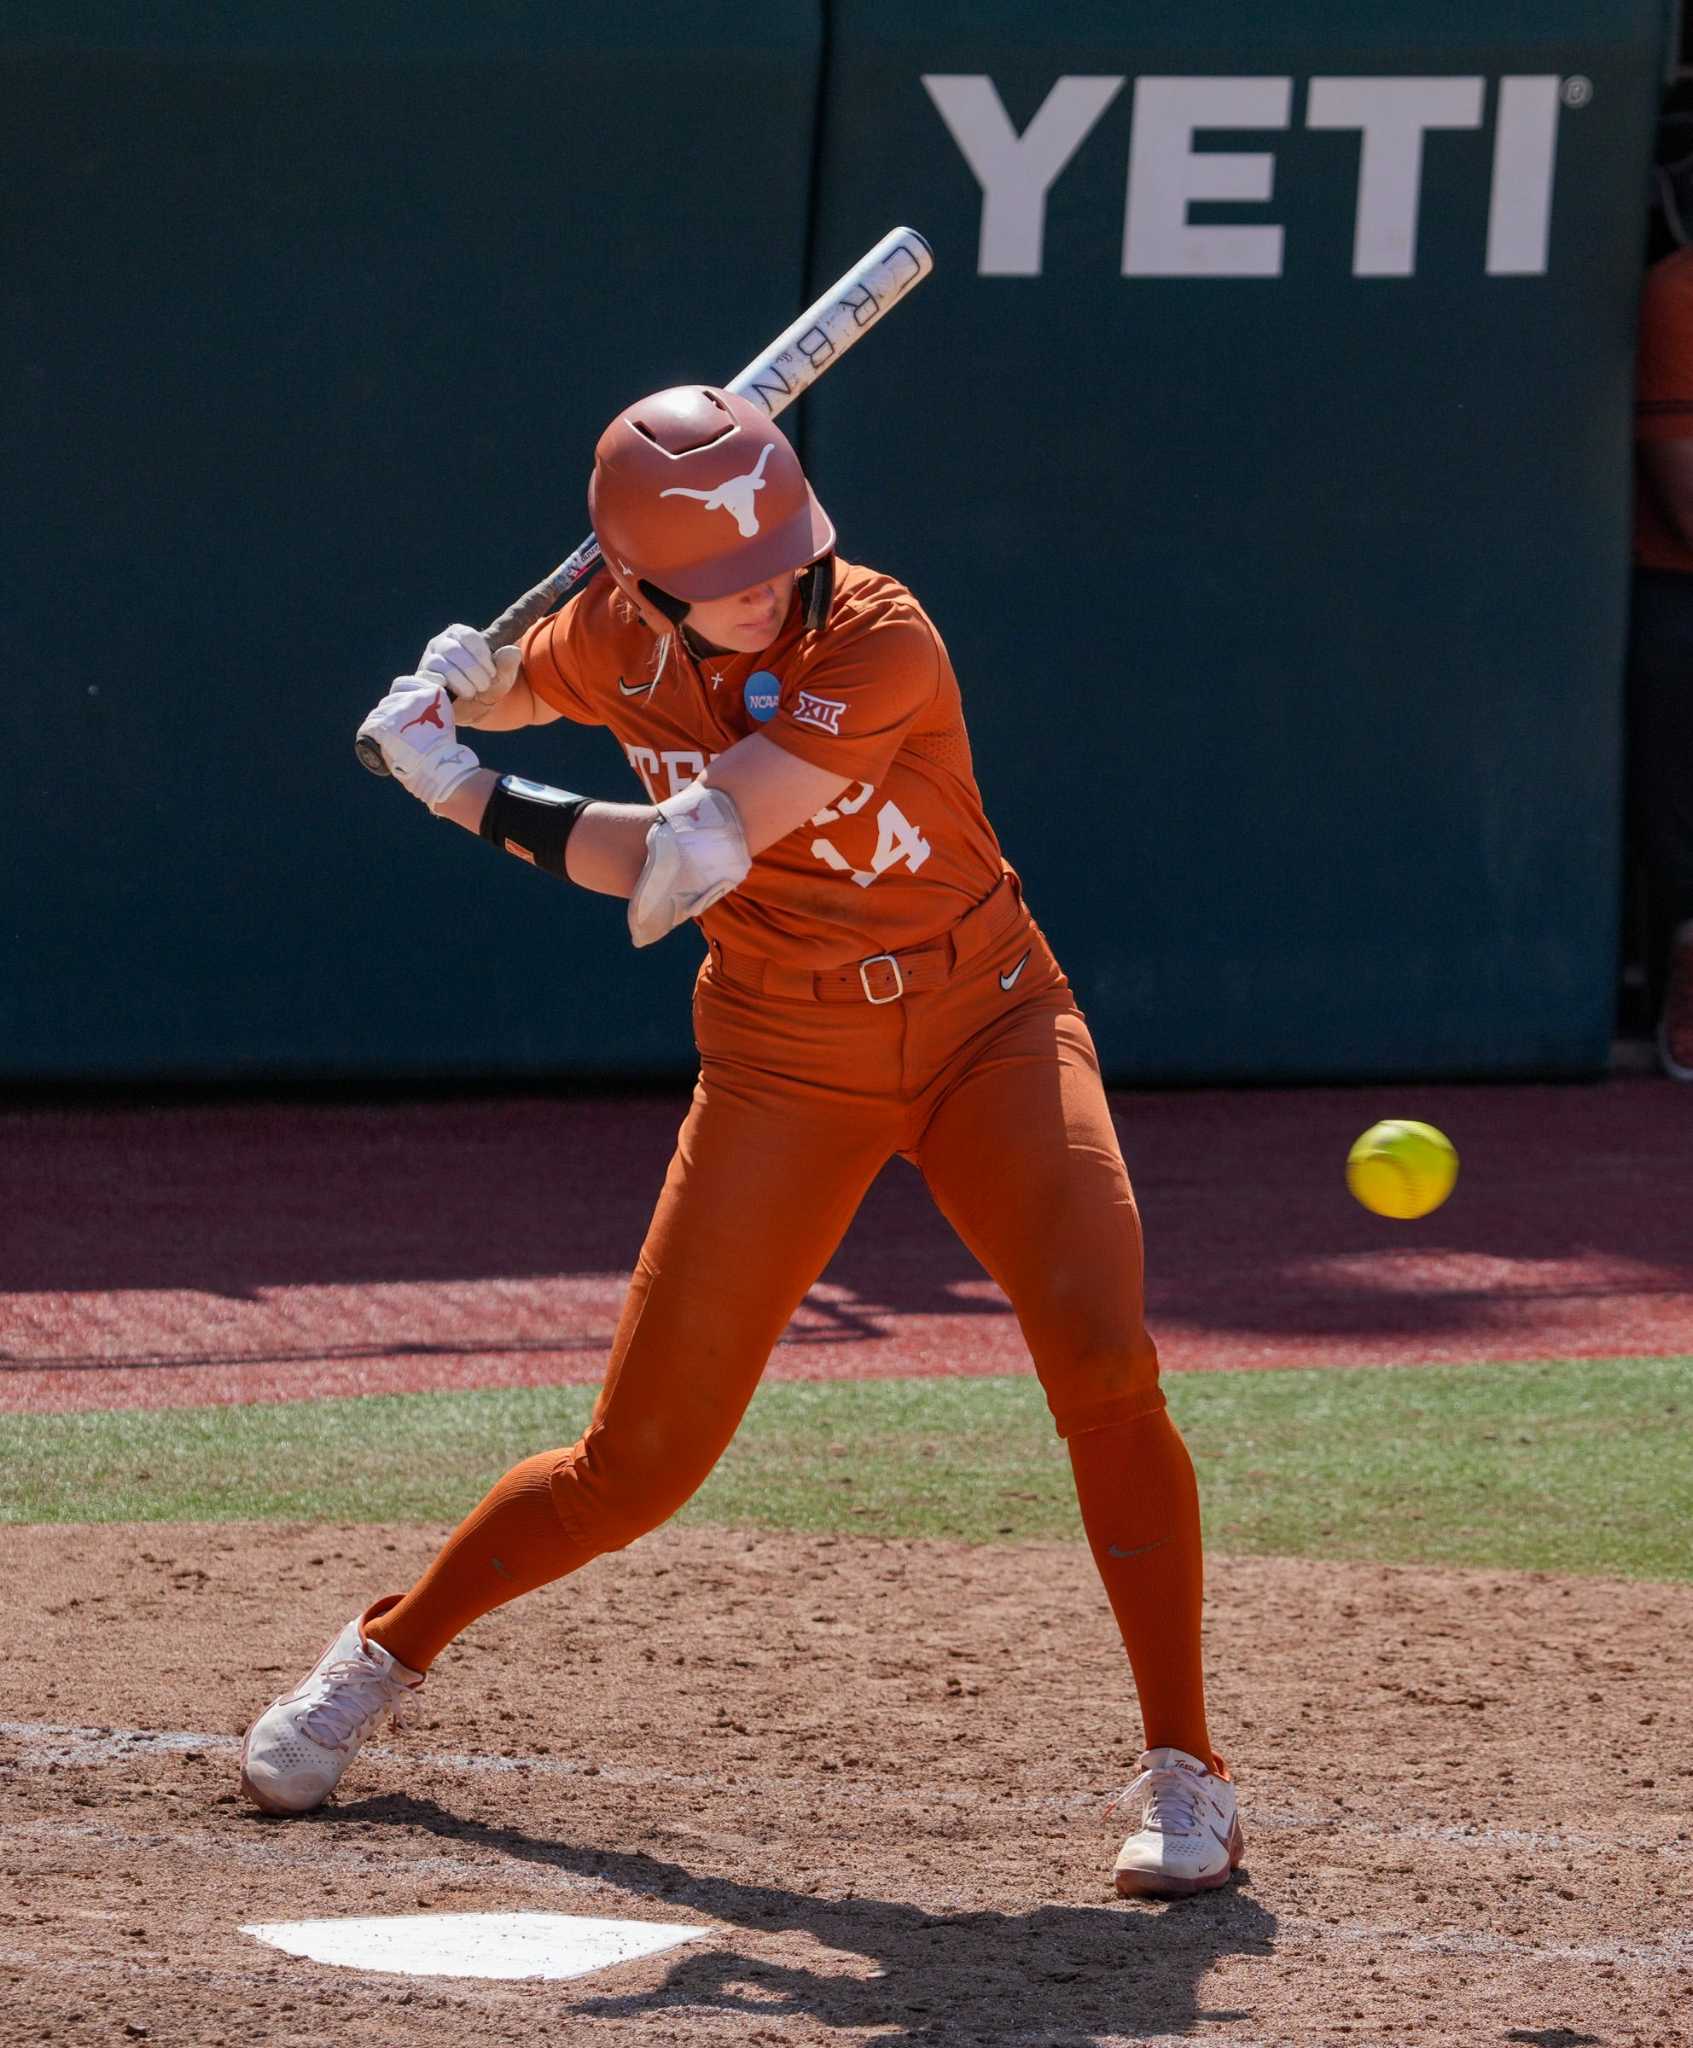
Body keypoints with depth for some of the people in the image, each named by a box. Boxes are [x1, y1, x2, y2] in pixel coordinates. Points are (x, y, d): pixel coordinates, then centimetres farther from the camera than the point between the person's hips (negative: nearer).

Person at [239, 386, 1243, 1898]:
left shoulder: (877, 644, -26)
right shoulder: (618, 643, -8)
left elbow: (678, 867, -30)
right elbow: (502, 691, 17)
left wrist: (470, 793, -21)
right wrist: (453, 686, -7)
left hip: (986, 1033, -3)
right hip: (783, 1068, 3)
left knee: (1102, 1355, -25)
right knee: (638, 1467, 1)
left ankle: (1184, 1773, -14)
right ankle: (386, 1655, 28)